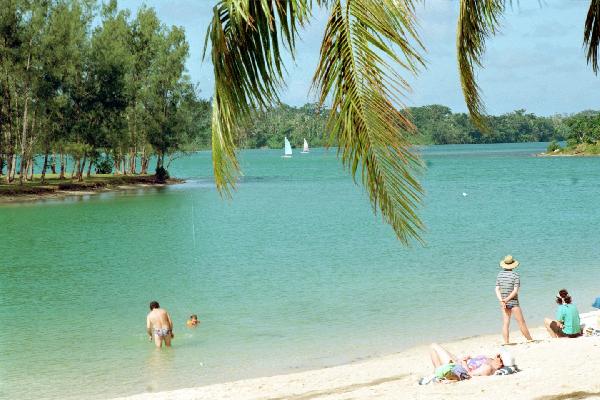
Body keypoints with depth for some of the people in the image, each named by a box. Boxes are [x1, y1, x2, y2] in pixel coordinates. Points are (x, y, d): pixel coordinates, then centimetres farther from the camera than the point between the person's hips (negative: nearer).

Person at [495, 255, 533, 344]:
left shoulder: (500, 275, 4)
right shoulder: (515, 276, -9)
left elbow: (497, 289, -2)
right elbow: (515, 291, -16)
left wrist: (502, 301, -9)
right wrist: (507, 299, -15)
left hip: (503, 303, 4)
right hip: (513, 303, -4)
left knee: (505, 323, 4)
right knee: (521, 322, 3)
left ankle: (506, 342, -1)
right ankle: (530, 340, 12)